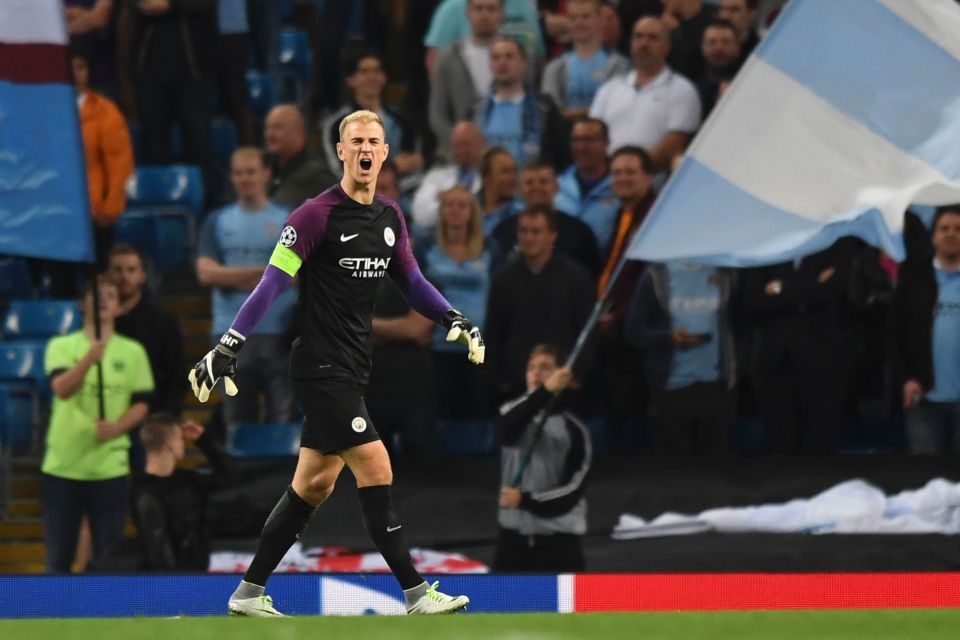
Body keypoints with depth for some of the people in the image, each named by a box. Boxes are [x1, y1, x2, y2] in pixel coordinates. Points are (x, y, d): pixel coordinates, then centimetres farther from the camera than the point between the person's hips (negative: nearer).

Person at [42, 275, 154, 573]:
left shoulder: (132, 352, 5)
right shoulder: (61, 346, 1)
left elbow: (141, 404, 5)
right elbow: (62, 389, -16)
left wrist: (117, 427, -15)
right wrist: (89, 358, -34)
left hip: (110, 468, 1)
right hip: (63, 466, -1)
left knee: (109, 556, 1)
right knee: (58, 557, 5)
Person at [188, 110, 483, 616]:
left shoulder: (390, 217, 11)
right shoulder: (317, 215, -12)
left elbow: (411, 283, 20)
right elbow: (272, 284, -13)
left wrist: (453, 318, 4)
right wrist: (228, 347, -18)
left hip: (351, 371, 8)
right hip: (320, 368, -8)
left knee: (314, 484, 10)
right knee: (375, 466, -13)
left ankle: (248, 593, 18)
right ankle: (416, 594, -10)